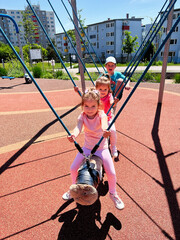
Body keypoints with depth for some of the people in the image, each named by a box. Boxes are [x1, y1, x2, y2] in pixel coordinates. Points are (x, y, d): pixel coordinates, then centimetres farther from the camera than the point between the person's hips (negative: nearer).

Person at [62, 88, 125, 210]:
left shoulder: (101, 115, -19)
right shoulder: (82, 116, -12)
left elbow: (104, 123, -42)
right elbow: (78, 127, -32)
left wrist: (105, 130, -67)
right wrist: (73, 135, -55)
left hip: (102, 148, -2)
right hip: (87, 147, 3)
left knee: (111, 173, -8)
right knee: (73, 169, 2)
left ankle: (113, 193, 24)